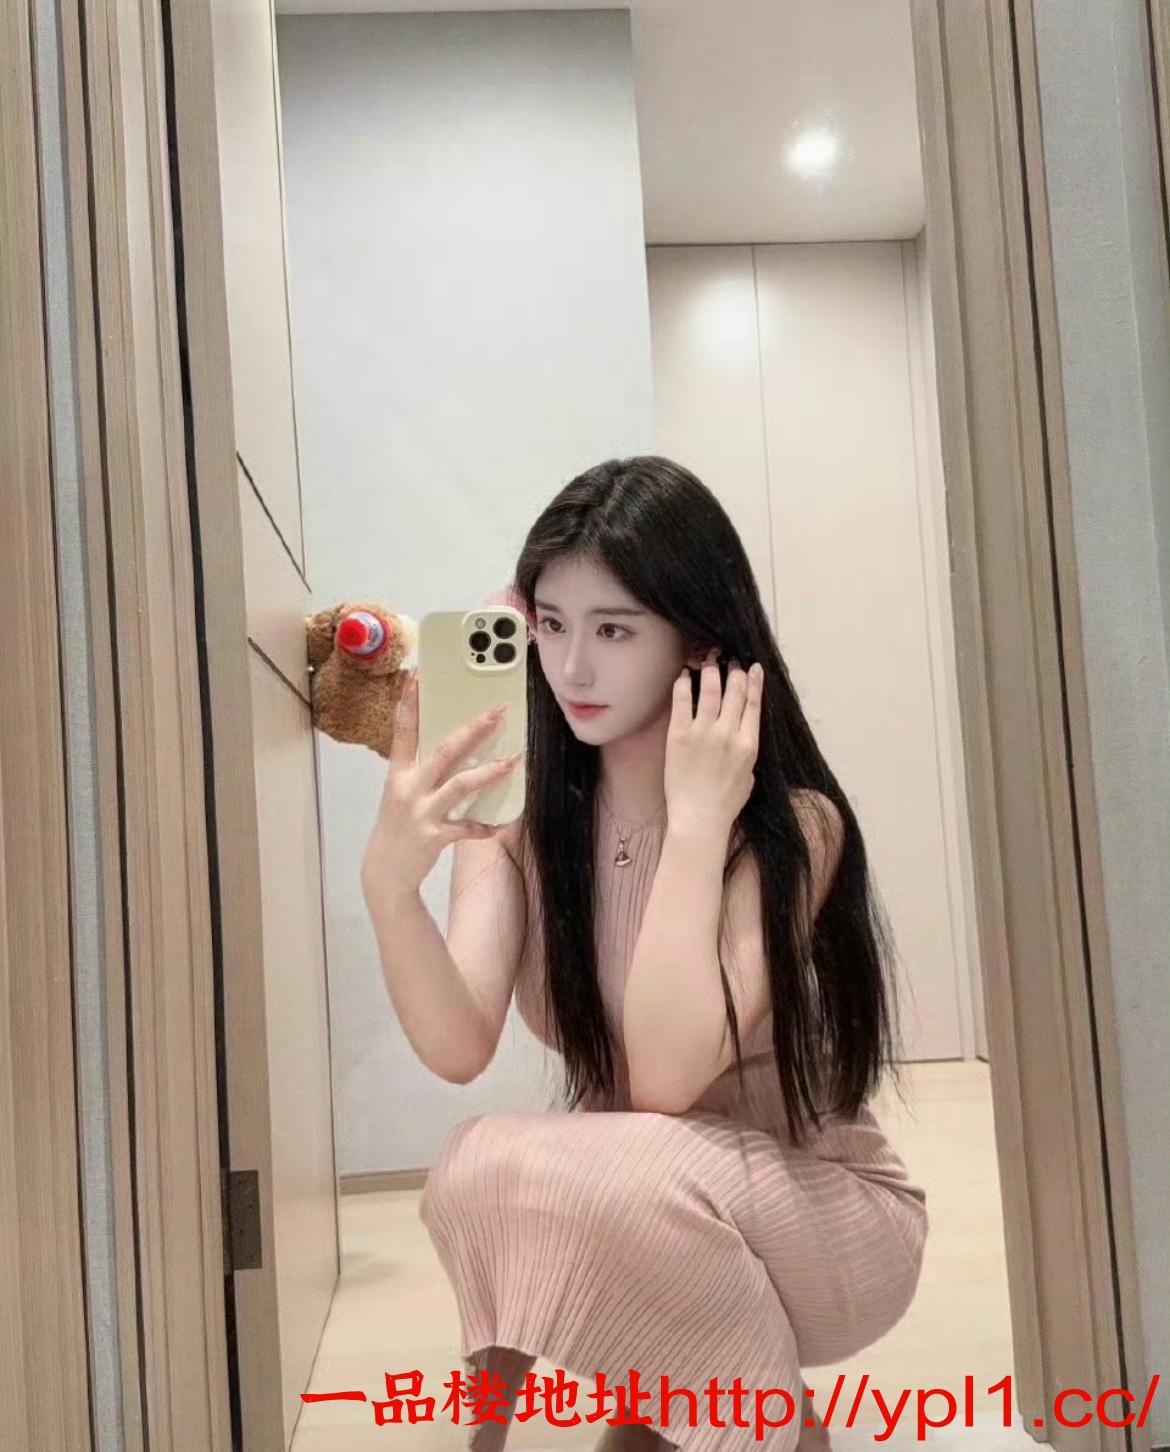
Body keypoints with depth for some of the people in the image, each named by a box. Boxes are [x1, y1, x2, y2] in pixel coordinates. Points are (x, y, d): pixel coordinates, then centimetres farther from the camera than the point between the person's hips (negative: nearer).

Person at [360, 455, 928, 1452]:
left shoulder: (792, 822, -20)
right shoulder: (520, 816, -8)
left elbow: (665, 1078, -30)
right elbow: (458, 1049, -22)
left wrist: (697, 819, -31)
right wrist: (389, 882, -39)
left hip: (825, 1209, -2)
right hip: (615, 1212, 3)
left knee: (586, 1177, -33)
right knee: (481, 1172, -30)